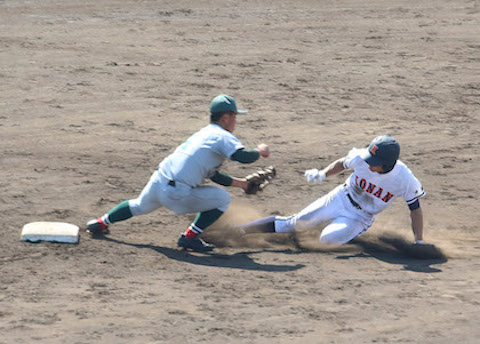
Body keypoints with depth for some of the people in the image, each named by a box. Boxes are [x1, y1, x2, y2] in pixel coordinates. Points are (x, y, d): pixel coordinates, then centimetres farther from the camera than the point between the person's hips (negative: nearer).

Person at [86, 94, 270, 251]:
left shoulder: (203, 133, 21)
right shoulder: (223, 136, -7)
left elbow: (212, 174, 28)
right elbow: (241, 156, -24)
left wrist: (241, 183, 28)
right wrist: (259, 152, -4)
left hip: (157, 181, 9)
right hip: (176, 193, -9)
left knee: (140, 206, 37)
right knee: (222, 199, 4)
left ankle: (101, 222, 47)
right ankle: (190, 237, 6)